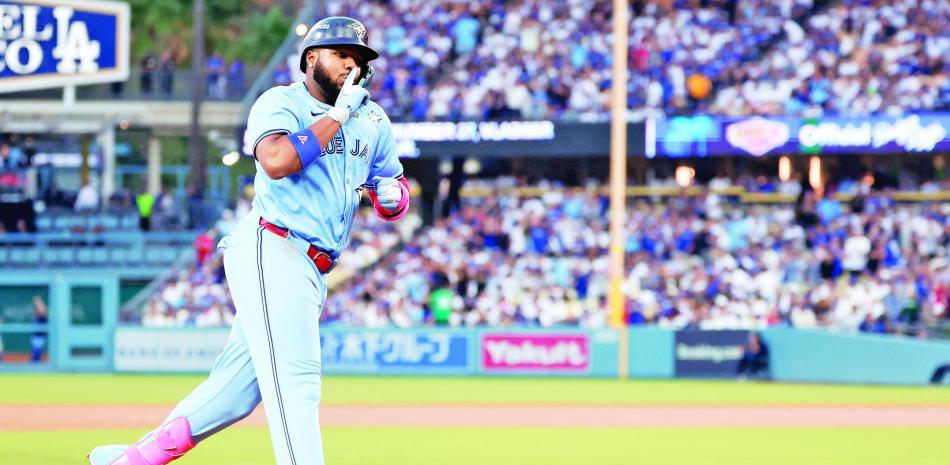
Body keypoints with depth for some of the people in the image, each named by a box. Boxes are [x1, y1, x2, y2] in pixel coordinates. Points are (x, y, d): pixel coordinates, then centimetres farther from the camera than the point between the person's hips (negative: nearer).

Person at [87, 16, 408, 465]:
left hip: (311, 272, 8)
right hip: (272, 253, -8)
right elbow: (276, 161, -23)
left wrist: (392, 195, -1)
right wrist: (338, 115, -16)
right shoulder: (280, 103, -4)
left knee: (237, 387, 9)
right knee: (294, 380, -16)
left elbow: (394, 183, 24)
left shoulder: (372, 120, 17)